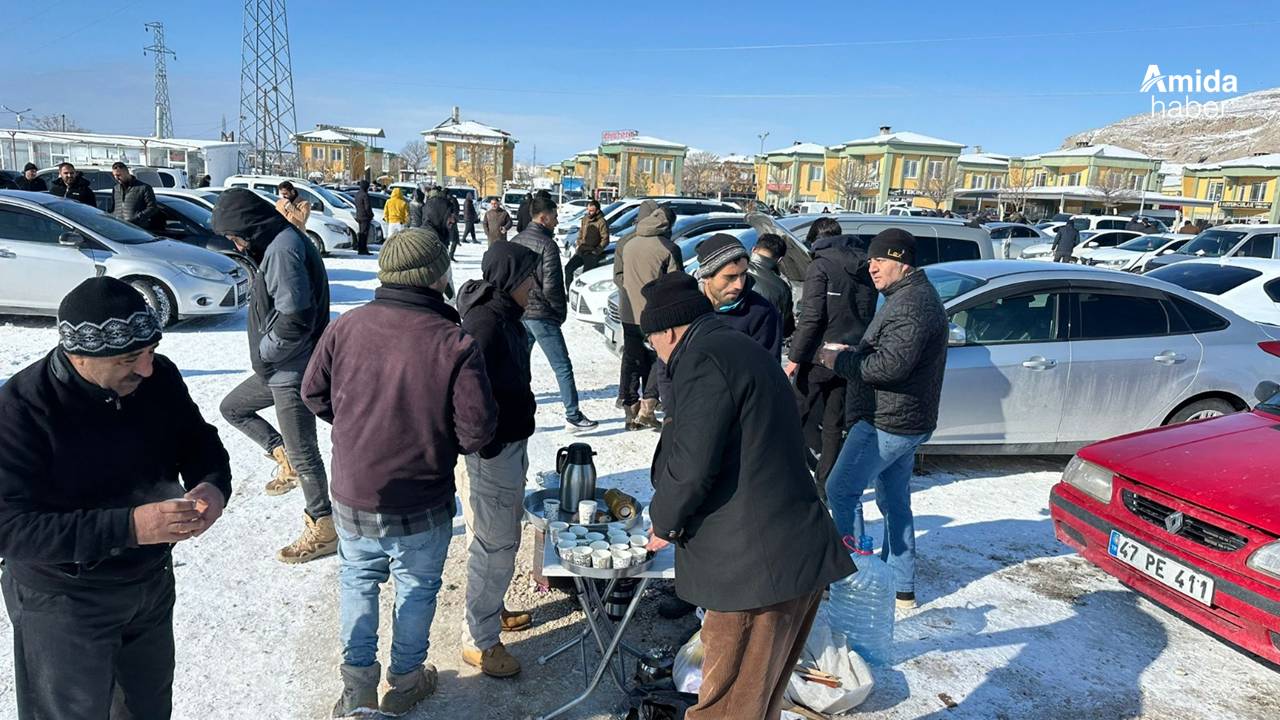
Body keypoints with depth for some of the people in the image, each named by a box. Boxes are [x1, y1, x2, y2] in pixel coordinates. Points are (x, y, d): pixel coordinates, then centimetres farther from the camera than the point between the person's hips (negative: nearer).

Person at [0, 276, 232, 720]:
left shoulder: (159, 376, -13)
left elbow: (199, 442, 1)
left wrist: (213, 485, -22)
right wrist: (127, 527, -39)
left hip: (154, 581, 5)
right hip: (64, 601, -5)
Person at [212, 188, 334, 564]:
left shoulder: (284, 248, -20)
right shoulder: (277, 244, 12)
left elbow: (294, 318, -28)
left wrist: (264, 354, -13)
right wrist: (266, 356, 11)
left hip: (293, 371, -11)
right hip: (279, 367, 11)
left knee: (303, 453, -1)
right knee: (232, 407, 25)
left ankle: (323, 531, 12)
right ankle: (284, 459, 27)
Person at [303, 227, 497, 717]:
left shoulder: (346, 326, -10)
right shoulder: (455, 344, -22)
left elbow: (313, 392, 2)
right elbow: (477, 429, -19)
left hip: (351, 495, 3)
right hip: (421, 506, -3)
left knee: (357, 580, 24)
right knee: (417, 587, 19)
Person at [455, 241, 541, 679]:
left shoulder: (507, 317, 8)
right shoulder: (484, 324, -24)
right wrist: (487, 447, -19)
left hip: (512, 443, 10)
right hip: (492, 451, -10)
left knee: (503, 538, 23)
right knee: (495, 546, 1)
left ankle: (491, 610, 41)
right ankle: (479, 641, 16)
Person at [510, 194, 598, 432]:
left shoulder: (515, 241, 7)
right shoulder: (547, 245, -15)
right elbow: (551, 287, -19)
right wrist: (561, 310, -4)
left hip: (519, 313, 8)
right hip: (542, 315, -7)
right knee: (563, 367, 0)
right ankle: (573, 416, 3)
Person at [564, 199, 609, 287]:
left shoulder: (601, 222, -12)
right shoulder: (585, 219, 10)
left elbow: (605, 240, -12)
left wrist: (596, 251, -15)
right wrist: (579, 243, 9)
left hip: (592, 253, -7)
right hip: (581, 250, 7)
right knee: (568, 268, -1)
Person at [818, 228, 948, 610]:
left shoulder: (912, 304, -20)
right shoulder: (914, 296, 16)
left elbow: (889, 365, -28)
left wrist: (840, 361, -16)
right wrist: (851, 352, 8)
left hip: (888, 422, -11)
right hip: (902, 421, 11)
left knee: (841, 490, -4)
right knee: (895, 501, 15)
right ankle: (902, 588, 24)